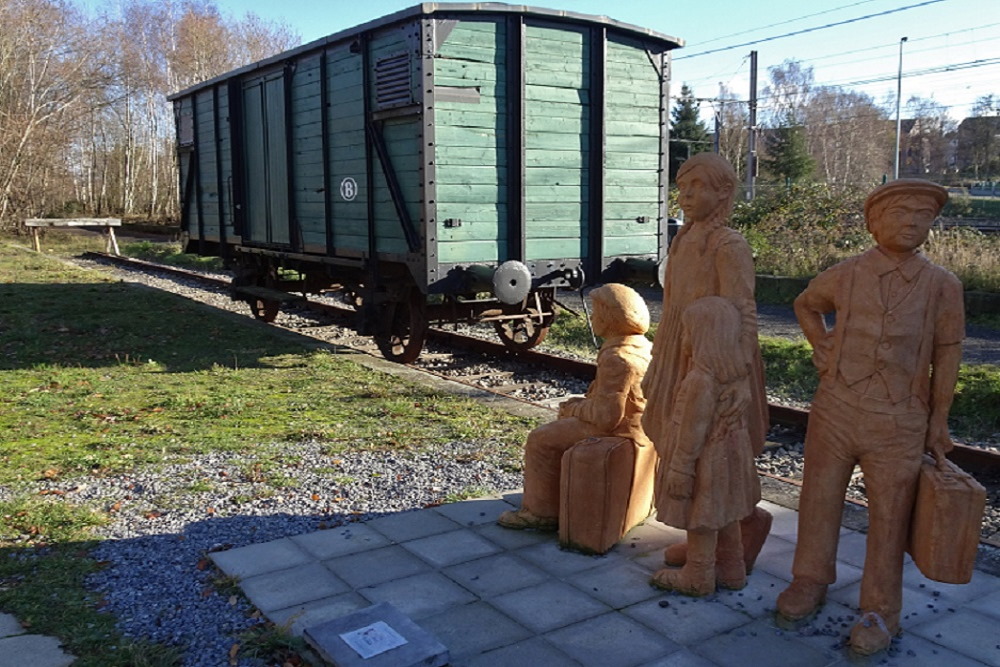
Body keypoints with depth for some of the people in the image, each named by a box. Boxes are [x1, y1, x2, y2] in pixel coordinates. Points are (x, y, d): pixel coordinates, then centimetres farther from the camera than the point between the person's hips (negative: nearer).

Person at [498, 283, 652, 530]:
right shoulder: (641, 346, 5)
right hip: (633, 423, 11)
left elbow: (606, 415, -28)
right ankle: (549, 499, 32)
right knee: (560, 426, 25)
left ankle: (541, 511, 8)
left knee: (541, 440, -4)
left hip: (615, 430, -11)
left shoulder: (617, 359, -27)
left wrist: (575, 409, -10)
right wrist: (583, 402, 6)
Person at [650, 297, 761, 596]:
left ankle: (698, 578, 24)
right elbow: (744, 417, 9)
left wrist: (679, 470, -15)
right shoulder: (739, 372, -1)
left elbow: (693, 430, -23)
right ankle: (731, 571, 36)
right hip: (731, 457, 9)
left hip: (706, 461, -9)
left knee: (700, 520, 8)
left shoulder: (700, 379, -27)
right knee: (725, 515, 22)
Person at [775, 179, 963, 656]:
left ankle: (880, 609, 21)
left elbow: (946, 355, 5)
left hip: (898, 424, -1)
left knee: (889, 518, 5)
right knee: (819, 500, 12)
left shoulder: (942, 287, -1)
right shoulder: (845, 276, 1)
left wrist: (939, 420, 6)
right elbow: (805, 305, 21)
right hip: (835, 413, 2)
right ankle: (810, 581, 32)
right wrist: (821, 346, 6)